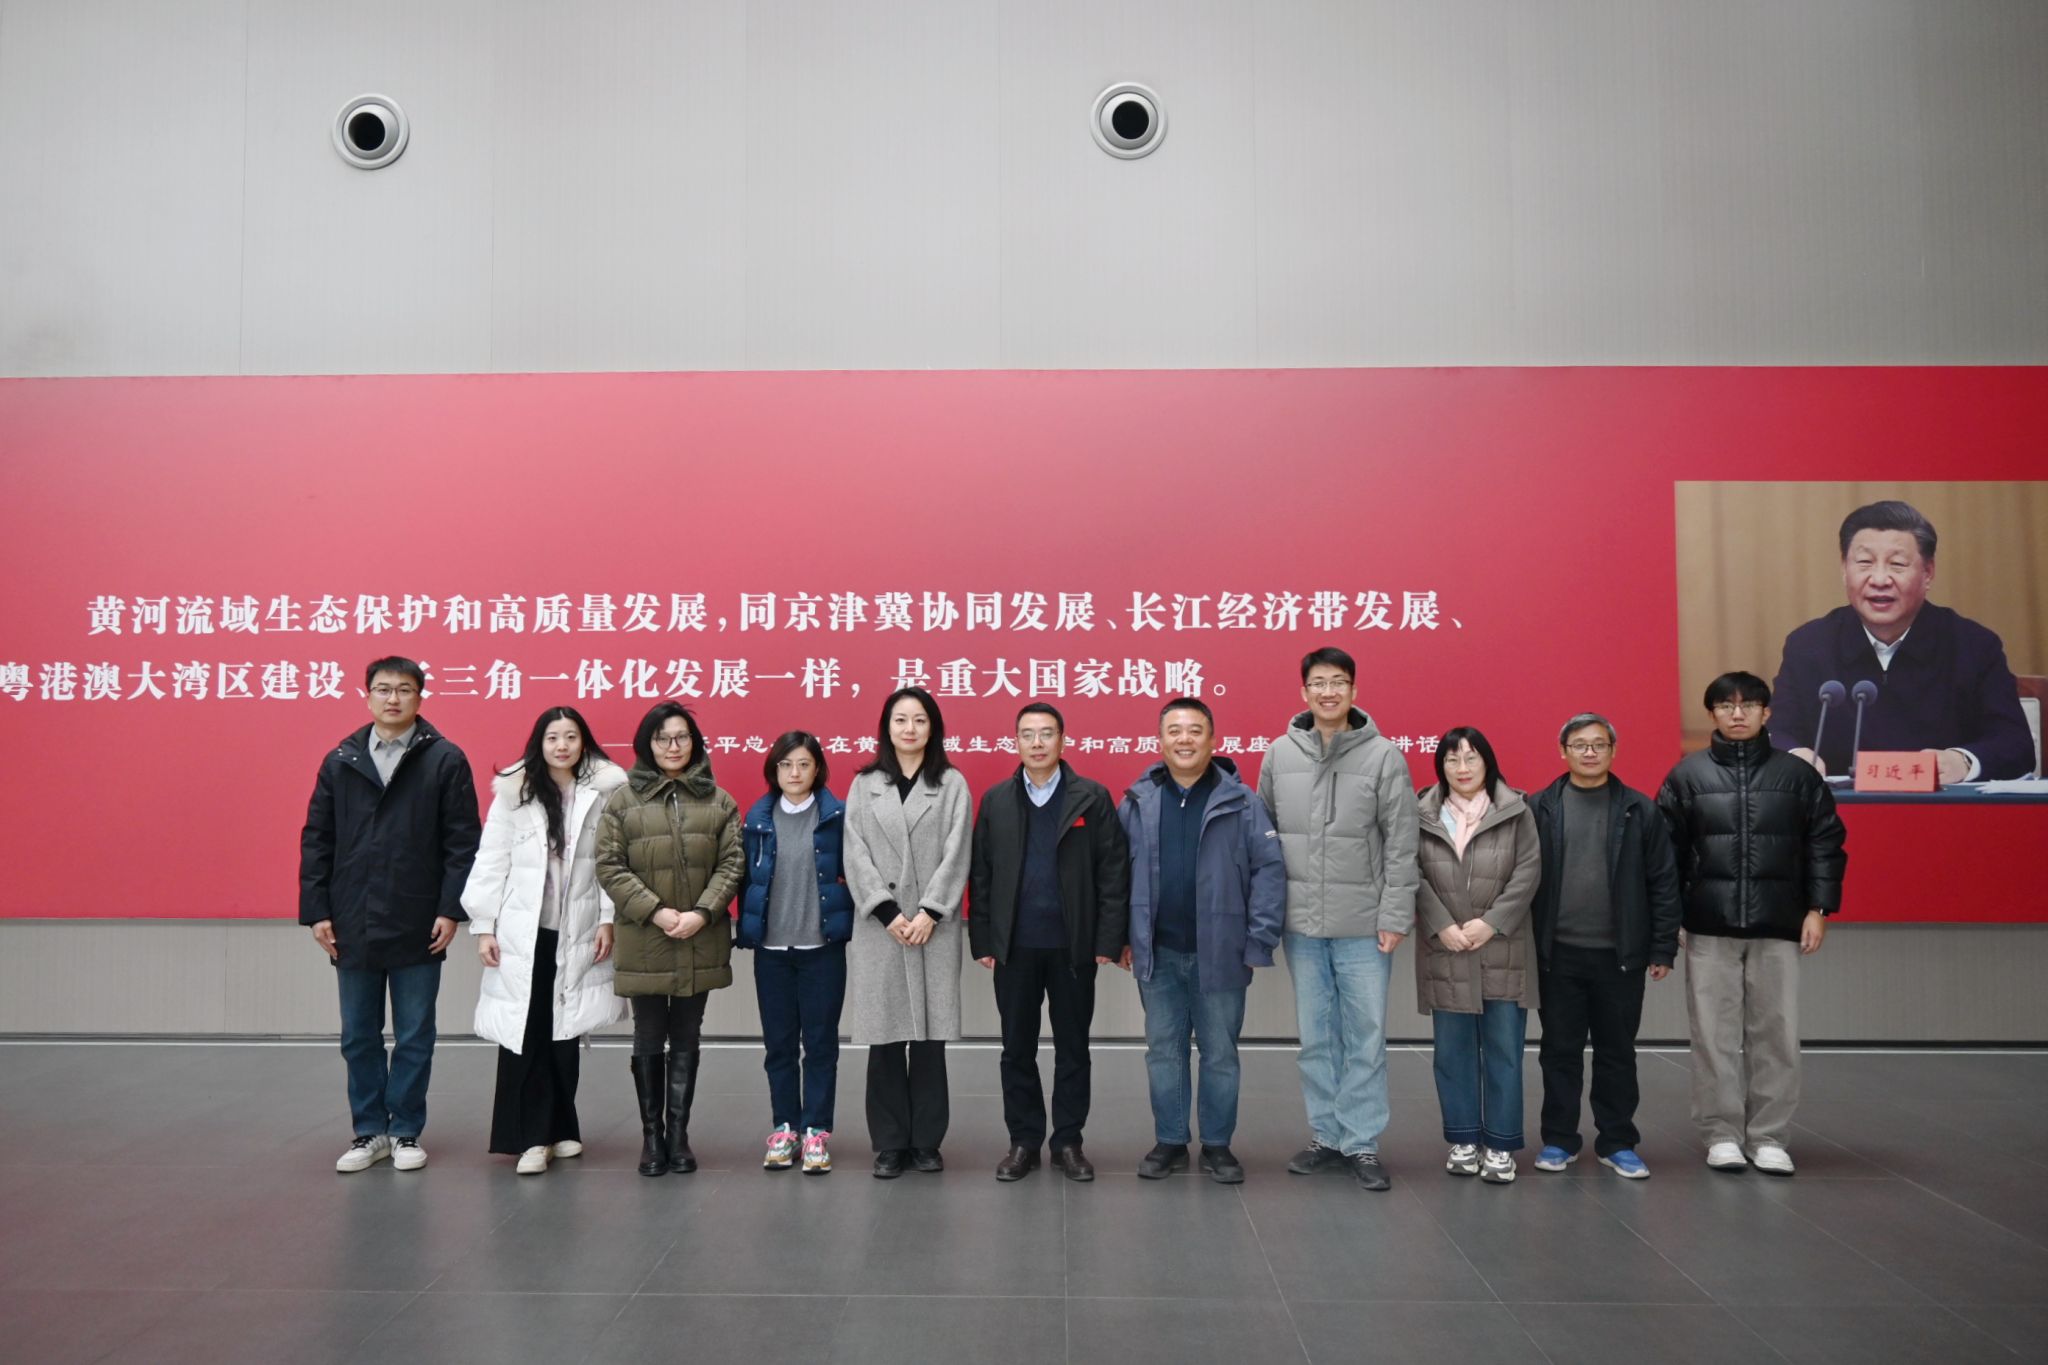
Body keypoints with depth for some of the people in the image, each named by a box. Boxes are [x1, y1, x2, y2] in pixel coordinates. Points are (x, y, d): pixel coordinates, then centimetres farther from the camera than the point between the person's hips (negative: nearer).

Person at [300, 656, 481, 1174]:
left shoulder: (446, 760, -3)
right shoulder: (340, 760, 7)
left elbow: (463, 841, -5)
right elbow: (316, 840, 7)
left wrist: (451, 909, -10)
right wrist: (316, 911, 1)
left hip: (418, 927, -3)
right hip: (352, 926, 3)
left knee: (414, 1037, 8)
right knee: (359, 1037, 12)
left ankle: (407, 1132, 21)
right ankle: (370, 1131, 25)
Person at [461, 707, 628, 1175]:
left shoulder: (605, 792, 0)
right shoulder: (514, 793, 0)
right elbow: (491, 861, 1)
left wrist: (609, 919, -6)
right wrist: (483, 927, -1)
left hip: (578, 933, 0)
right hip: (522, 933, 0)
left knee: (566, 1033, 8)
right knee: (523, 1034, -2)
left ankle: (560, 1128, 22)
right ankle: (532, 1136, 5)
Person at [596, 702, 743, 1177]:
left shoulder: (718, 800, 5)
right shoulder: (623, 799, 0)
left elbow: (731, 864, 1)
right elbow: (609, 866, -4)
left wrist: (702, 913, -13)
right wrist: (655, 911, -14)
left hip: (701, 942, 1)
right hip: (644, 943, -1)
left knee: (687, 1040, 9)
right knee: (648, 1039, 7)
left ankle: (678, 1133, 18)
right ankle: (651, 1133, 18)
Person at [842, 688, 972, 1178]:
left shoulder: (953, 784, 6)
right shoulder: (863, 785, 10)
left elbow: (956, 854, -2)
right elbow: (856, 854, 1)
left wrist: (930, 913, -11)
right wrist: (887, 912, -9)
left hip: (934, 927, -1)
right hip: (878, 927, 1)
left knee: (929, 1038, 3)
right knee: (884, 1038, 3)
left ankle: (927, 1141, 14)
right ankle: (889, 1144, 13)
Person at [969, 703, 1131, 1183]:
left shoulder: (1093, 798, -1)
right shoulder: (995, 801, 6)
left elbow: (1114, 871, -4)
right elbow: (980, 874, 5)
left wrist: (1109, 940, -9)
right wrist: (982, 941, -1)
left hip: (1073, 946, -2)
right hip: (1014, 946, 2)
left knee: (1073, 1048, 9)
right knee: (1017, 1049, 9)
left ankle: (1068, 1142, 20)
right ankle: (1023, 1142, 20)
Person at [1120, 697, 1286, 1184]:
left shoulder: (1241, 802, -6)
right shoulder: (1137, 801, 2)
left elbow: (1269, 870, -7)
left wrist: (1260, 941, -10)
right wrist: (1121, 936, 2)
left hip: (1220, 954, -2)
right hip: (1159, 955, 2)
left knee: (1220, 1054, 10)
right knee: (1163, 1052, 12)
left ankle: (1218, 1145, 24)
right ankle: (1169, 1142, 26)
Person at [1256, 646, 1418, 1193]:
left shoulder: (1384, 756, -5)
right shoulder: (1279, 755, 3)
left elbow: (1401, 846, -5)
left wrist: (1394, 917, -9)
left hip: (1364, 926, -2)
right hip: (1301, 925, 3)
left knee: (1366, 1039, 4)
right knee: (1316, 1038, 12)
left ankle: (1362, 1143, 16)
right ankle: (1326, 1136, 24)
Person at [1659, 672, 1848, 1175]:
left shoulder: (1798, 775, 5)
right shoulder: (1688, 775, 2)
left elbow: (1825, 844, 6)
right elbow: (1667, 850, 2)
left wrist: (1818, 908, -1)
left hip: (1778, 927, 1)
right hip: (1710, 927, -1)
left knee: (1776, 1034, 5)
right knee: (1714, 1035, 4)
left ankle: (1768, 1136, 16)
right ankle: (1721, 1134, 15)